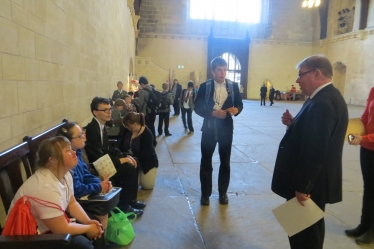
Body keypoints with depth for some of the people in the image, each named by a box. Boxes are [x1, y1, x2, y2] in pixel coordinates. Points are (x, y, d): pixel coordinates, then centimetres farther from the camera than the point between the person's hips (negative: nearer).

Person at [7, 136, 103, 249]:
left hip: (52, 225, 9)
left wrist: (88, 222, -9)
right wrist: (88, 228, -14)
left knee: (96, 229, 1)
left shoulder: (65, 174, -5)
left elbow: (72, 203, 4)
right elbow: (62, 230, -29)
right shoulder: (46, 187, -33)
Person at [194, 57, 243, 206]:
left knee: (225, 162, 11)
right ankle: (205, 194, 22)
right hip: (209, 128, -1)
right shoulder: (205, 86, -3)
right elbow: (198, 108, -6)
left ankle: (223, 192, 28)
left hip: (226, 129, 2)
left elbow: (239, 104, 6)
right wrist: (213, 113, -21)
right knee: (206, 162, 7)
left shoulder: (233, 86, 2)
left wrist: (236, 109, -18)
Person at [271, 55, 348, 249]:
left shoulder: (322, 103, -25)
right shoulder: (329, 96, 10)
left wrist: (302, 187, -21)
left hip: (310, 184, -10)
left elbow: (315, 150, -28)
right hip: (315, 180, 10)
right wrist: (293, 124, -3)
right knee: (309, 230, 24)